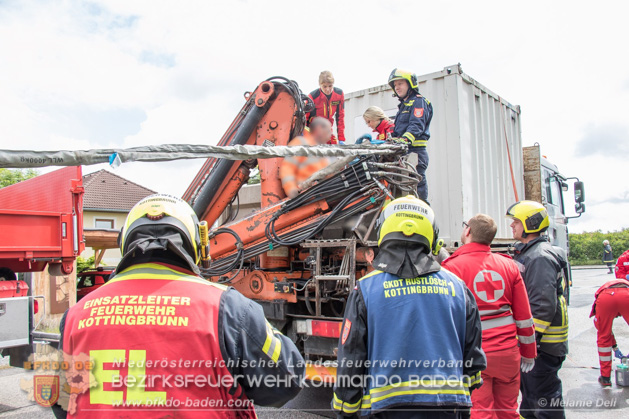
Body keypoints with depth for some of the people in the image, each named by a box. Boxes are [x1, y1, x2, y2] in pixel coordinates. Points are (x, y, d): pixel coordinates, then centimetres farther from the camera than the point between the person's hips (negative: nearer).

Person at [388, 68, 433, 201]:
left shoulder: (418, 101, -1)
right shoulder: (403, 105, 28)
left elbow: (417, 125, -17)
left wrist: (405, 139, -31)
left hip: (415, 152, -9)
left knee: (417, 188, -14)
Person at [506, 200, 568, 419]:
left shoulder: (541, 257, -18)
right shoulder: (526, 253, 14)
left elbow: (544, 305, -25)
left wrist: (533, 338, -24)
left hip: (543, 343, -10)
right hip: (529, 338, 10)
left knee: (544, 399, -1)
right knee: (529, 393, 20)